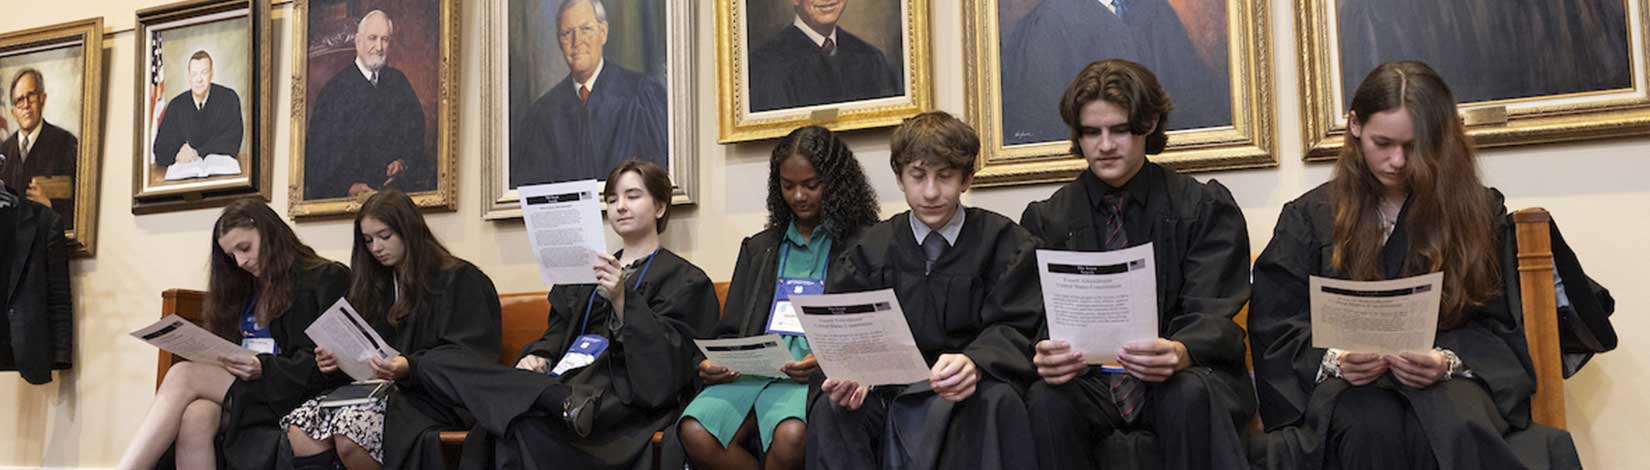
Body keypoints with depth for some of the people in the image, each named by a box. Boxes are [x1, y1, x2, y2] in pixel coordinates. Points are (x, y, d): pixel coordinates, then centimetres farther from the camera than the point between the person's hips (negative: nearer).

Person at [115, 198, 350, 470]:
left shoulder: (327, 279, 3)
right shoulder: (246, 290, 24)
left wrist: (265, 369, -17)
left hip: (287, 397, -5)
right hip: (244, 391, 5)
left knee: (183, 376, -22)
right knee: (196, 417, -30)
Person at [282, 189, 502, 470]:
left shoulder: (460, 280, 2)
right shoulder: (377, 285, 24)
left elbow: (467, 355, -8)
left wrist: (409, 367, -24)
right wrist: (337, 362, 2)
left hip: (434, 397, -6)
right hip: (380, 390, 6)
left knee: (350, 428, -33)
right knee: (299, 429, -21)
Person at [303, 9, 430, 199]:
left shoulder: (398, 81, 15)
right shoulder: (335, 88, 2)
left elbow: (416, 129, 12)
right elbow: (320, 151, -2)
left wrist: (404, 162, -8)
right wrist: (348, 186, -16)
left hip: (398, 180, 4)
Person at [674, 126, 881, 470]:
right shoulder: (758, 248, 26)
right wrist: (715, 364, 0)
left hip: (815, 374, -4)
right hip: (753, 369, 4)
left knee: (790, 436, -38)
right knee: (695, 433, -28)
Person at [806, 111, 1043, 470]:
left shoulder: (1002, 240, 3)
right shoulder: (872, 248, 11)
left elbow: (1013, 330, -4)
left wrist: (975, 363, -29)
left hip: (970, 387, -2)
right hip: (892, 384, 2)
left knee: (996, 400, -35)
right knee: (830, 410, -26)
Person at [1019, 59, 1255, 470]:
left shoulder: (1206, 208, 4)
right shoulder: (1045, 219, 8)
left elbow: (1212, 316, -6)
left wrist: (1179, 354, -31)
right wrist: (1044, 356, -25)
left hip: (1181, 376, -1)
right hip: (1089, 377, 1)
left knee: (1191, 394, -35)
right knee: (1047, 401, -32)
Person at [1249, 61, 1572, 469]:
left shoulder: (1478, 210, 12)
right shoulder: (1309, 217, 10)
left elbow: (1496, 326, 9)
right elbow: (1276, 328, 5)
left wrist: (1447, 361, -13)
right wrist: (1332, 360, -16)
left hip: (1448, 377, 1)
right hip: (1347, 381, 0)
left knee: (1459, 428, -36)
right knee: (1373, 428, -37)